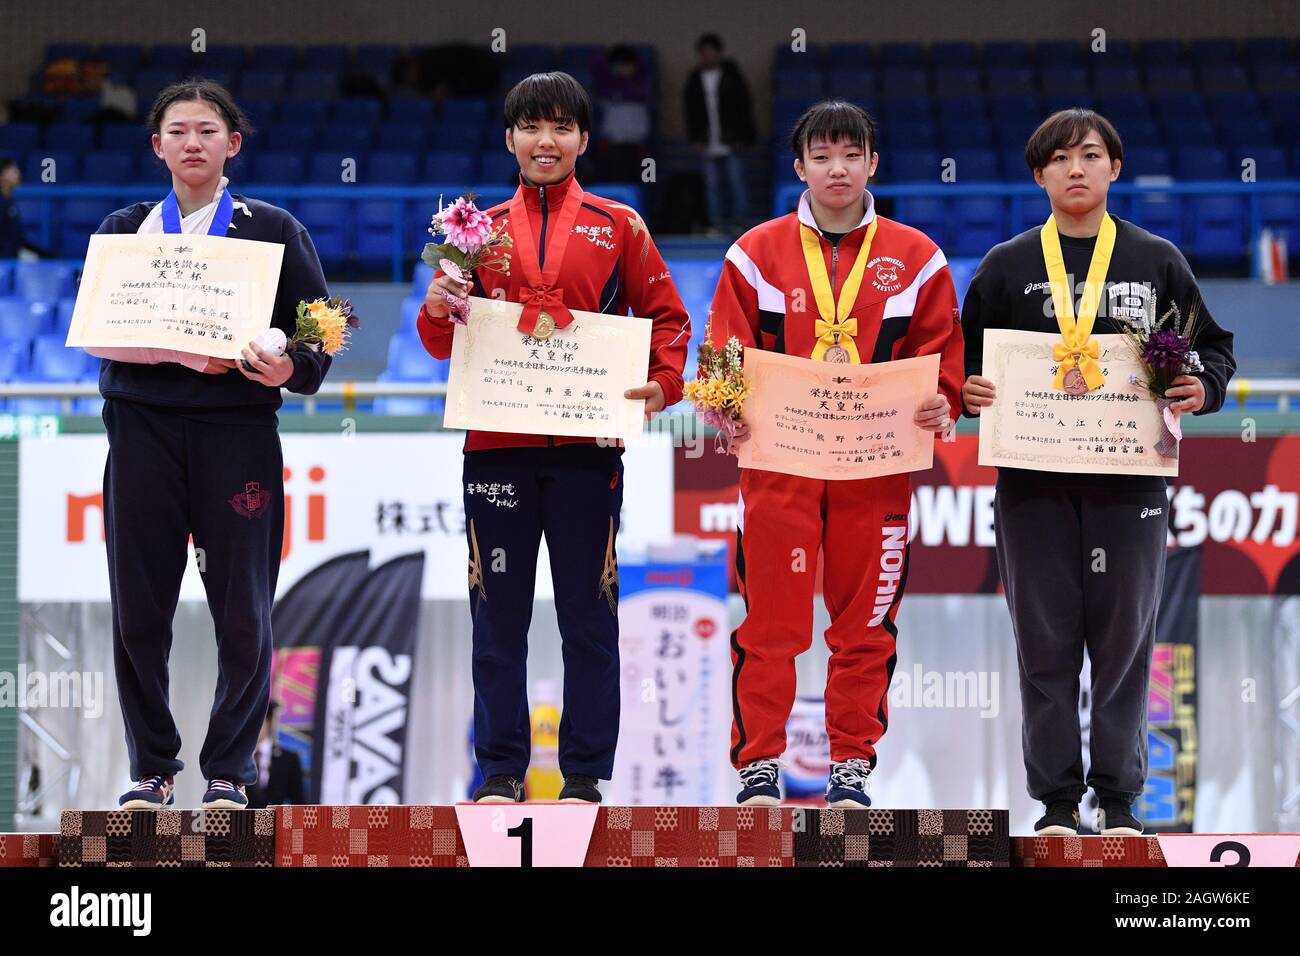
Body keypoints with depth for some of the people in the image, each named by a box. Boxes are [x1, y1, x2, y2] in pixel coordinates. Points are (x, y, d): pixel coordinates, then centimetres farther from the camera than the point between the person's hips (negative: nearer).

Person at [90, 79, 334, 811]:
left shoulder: (273, 230, 10)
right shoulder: (126, 230, 14)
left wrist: (288, 369, -17)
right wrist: (183, 352, -14)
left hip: (237, 428, -1)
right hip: (142, 425, 1)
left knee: (242, 612, -2)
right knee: (139, 607, -1)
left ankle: (230, 771, 7)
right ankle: (153, 769, 9)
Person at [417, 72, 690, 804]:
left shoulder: (618, 227, 8)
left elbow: (667, 318, 8)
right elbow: (446, 344, 12)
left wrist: (663, 384, -10)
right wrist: (438, 311, -10)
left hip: (586, 447, -1)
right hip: (497, 445, 1)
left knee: (589, 617, 1)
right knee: (499, 615, 3)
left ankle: (586, 773, 8)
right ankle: (502, 770, 10)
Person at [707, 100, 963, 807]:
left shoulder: (914, 259, 7)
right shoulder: (759, 253, 5)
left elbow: (941, 355, 8)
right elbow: (727, 352, 4)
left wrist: (941, 405, -11)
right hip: (777, 462, -1)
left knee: (866, 622, 5)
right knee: (771, 621, -3)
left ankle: (852, 767, 14)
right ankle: (758, 765, 5)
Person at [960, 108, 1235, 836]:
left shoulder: (1157, 262, 8)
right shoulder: (1008, 267, 8)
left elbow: (1213, 347, 12)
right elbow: (966, 360, 10)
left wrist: (1203, 389, -9)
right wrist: (967, 388, -12)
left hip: (1129, 482, 0)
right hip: (1033, 483, 0)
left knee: (1124, 640, 2)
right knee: (1046, 642, 2)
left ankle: (1120, 797, 13)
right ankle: (1058, 799, 10)